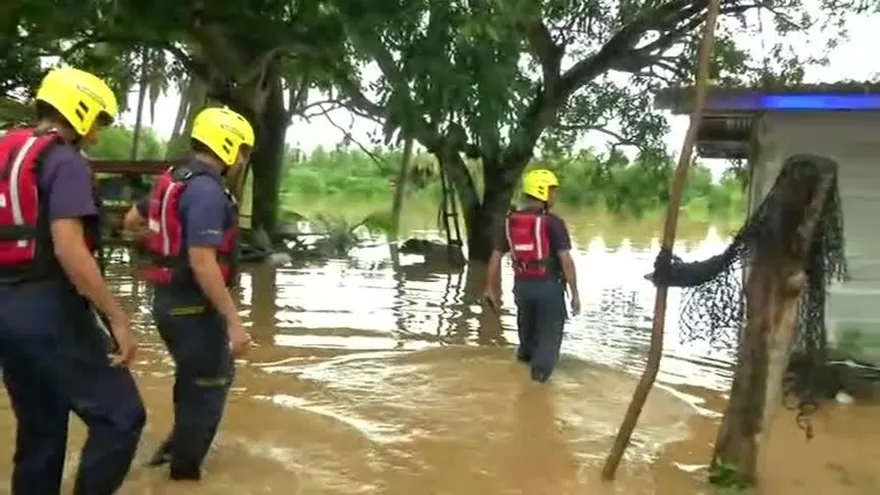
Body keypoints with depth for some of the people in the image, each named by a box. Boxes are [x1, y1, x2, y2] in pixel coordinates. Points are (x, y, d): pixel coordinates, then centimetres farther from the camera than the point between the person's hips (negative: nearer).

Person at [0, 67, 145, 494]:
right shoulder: (65, 161, -11)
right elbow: (68, 248, -22)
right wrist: (117, 318, -20)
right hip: (48, 308, -9)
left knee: (38, 429, 17)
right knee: (120, 417, -3)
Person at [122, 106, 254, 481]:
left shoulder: (173, 179, 8)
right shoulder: (207, 190, -21)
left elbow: (132, 221, 22)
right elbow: (203, 264, -28)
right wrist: (233, 321, -25)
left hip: (169, 299, 10)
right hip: (192, 305, -10)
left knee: (215, 375, 26)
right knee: (207, 390, 7)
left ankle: (178, 446, 38)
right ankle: (184, 471, 21)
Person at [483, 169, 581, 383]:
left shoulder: (510, 221, 2)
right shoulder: (553, 223, -14)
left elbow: (495, 257, 4)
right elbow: (566, 260, -17)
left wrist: (491, 288, 12)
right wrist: (575, 293, -11)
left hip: (522, 284, 5)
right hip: (548, 285, -5)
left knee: (527, 325, 26)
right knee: (550, 330, 11)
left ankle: (527, 354, 46)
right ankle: (541, 368, 6)